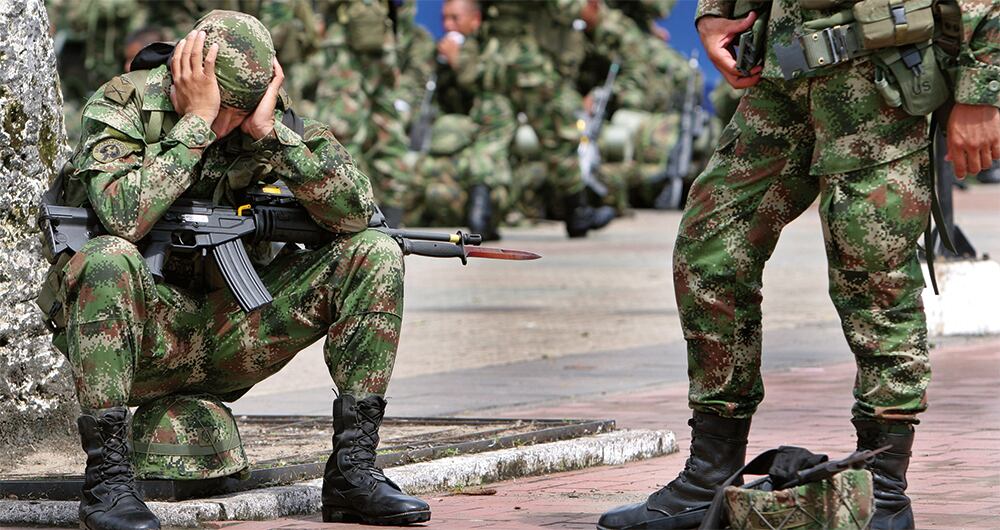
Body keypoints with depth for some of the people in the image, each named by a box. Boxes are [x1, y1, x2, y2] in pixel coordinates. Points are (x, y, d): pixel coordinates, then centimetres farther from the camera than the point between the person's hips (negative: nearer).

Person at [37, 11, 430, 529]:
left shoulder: (272, 116, 0)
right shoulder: (121, 106, -11)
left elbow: (356, 212, -12)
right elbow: (124, 216, -30)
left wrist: (271, 129, -19)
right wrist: (195, 121, -25)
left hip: (227, 339, 4)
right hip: (142, 338, -4)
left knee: (374, 255, -8)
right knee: (108, 258, -36)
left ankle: (352, 469, -10)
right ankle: (106, 478, -29)